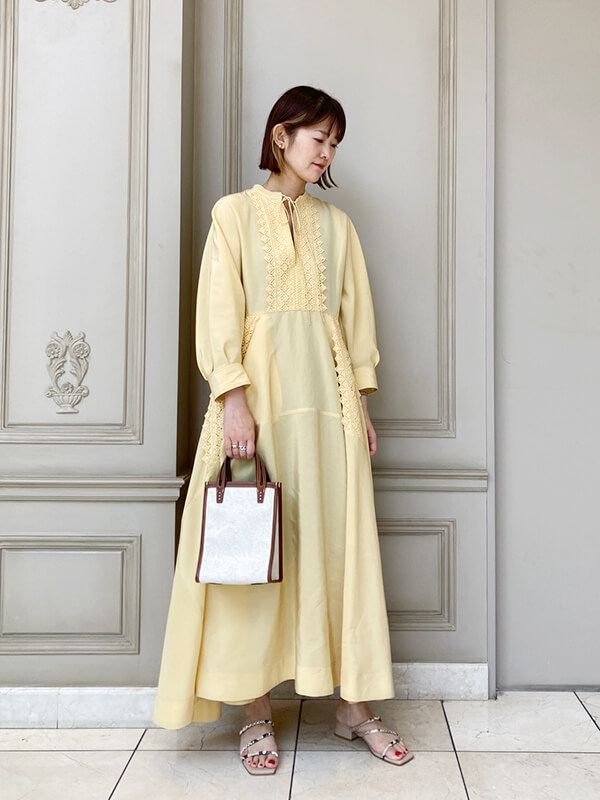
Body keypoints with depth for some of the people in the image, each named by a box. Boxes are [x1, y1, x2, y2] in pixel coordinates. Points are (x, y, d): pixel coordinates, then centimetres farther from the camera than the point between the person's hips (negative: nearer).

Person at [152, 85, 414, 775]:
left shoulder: (336, 222, 16)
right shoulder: (236, 212, 5)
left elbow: (355, 312, 14)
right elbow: (220, 311, -3)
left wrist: (360, 401, 7)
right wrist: (235, 400, -14)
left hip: (327, 391, 4)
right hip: (259, 388, -3)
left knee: (339, 541, 3)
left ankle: (352, 702, 14)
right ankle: (256, 712, 10)